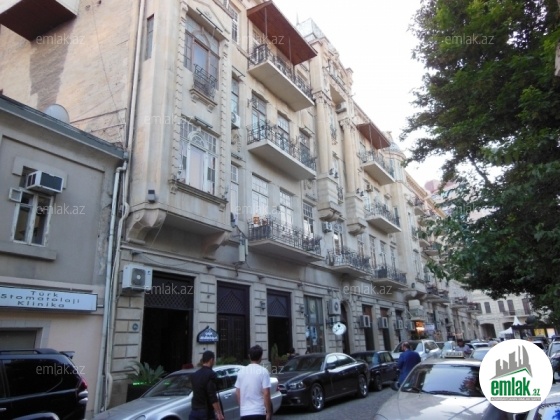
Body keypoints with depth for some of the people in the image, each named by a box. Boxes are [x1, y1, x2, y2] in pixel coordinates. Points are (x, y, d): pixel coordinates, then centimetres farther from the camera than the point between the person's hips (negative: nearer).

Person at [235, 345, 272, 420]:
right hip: (259, 412, -5)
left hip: (244, 413, 5)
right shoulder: (263, 371, -10)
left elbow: (237, 393, 11)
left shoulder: (241, 371, 6)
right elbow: (266, 394, -14)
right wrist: (269, 412, -7)